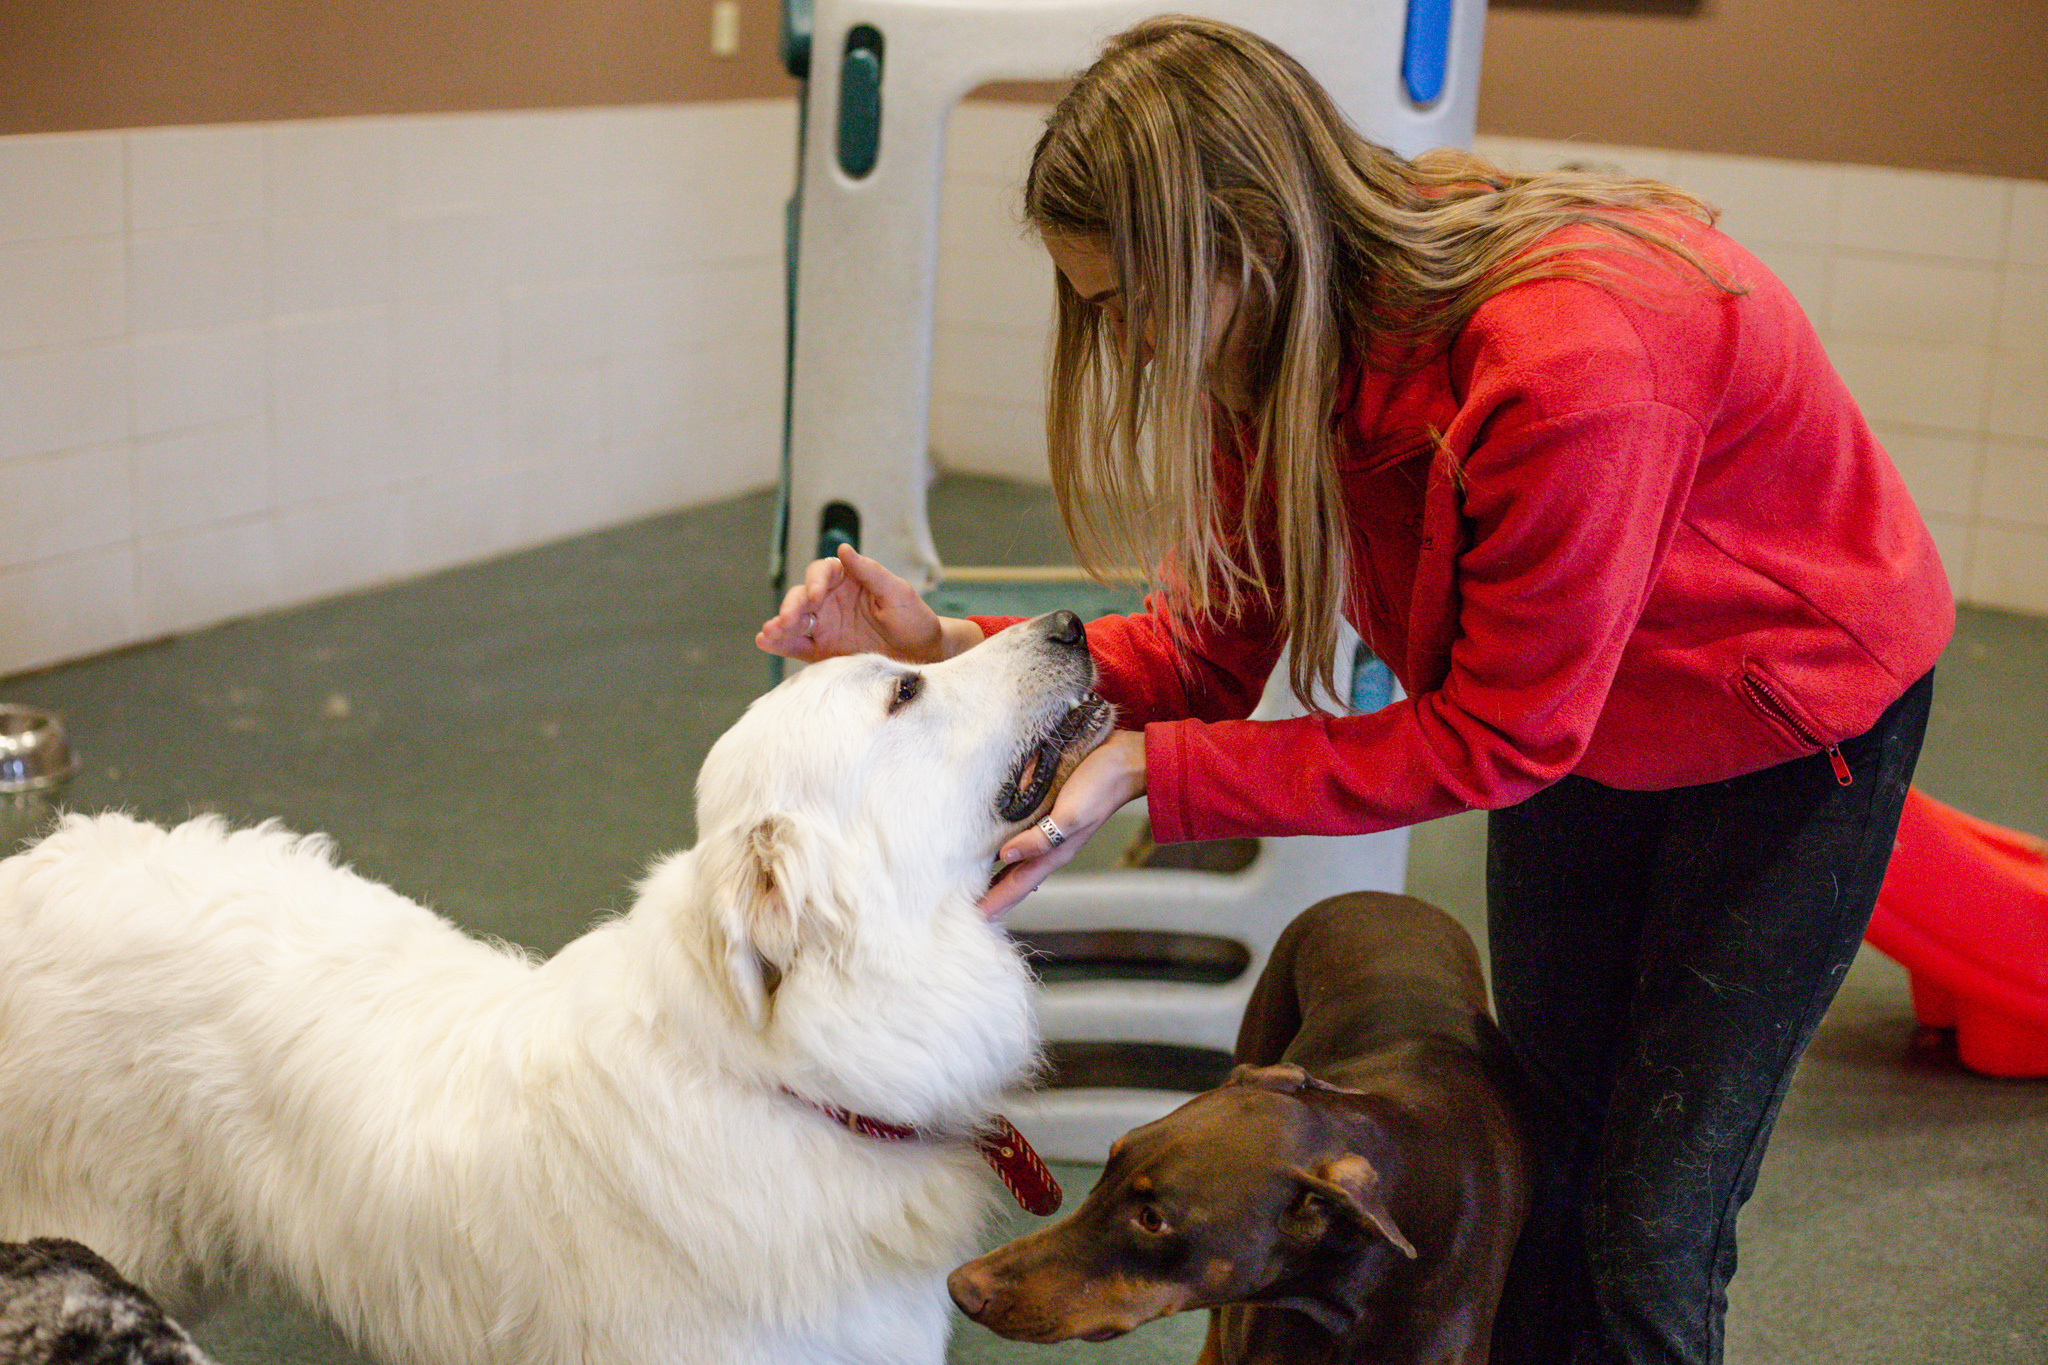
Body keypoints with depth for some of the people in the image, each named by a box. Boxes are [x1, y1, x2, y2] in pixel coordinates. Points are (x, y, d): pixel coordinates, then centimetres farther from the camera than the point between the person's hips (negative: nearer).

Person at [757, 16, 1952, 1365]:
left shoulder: (1566, 358, -40)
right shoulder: (1273, 345, -17)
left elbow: (1492, 739, -29)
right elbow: (1217, 646, -9)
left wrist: (1150, 770, -33)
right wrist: (953, 646, -24)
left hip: (1794, 718, -6)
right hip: (1567, 712, 6)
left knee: (1653, 1229, -2)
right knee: (1541, 1153, 12)